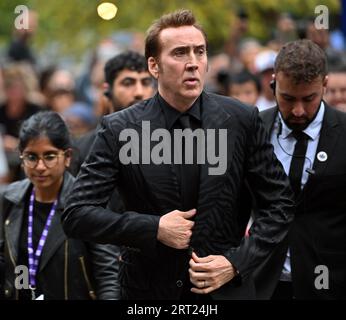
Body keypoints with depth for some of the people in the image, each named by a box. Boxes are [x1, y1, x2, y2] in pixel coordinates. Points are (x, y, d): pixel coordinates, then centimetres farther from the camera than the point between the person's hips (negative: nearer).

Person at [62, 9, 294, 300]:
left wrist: (237, 263, -11)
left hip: (225, 287, 1)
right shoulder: (119, 130, -9)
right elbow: (76, 214, -10)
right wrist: (155, 229, -19)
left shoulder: (241, 120, -6)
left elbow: (280, 203, 2)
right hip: (149, 290, -1)